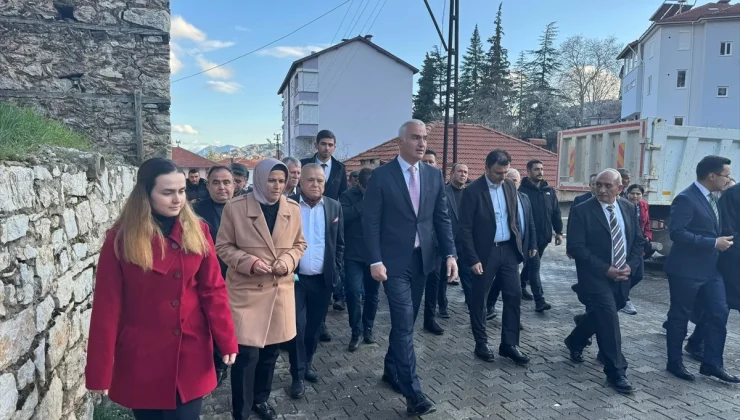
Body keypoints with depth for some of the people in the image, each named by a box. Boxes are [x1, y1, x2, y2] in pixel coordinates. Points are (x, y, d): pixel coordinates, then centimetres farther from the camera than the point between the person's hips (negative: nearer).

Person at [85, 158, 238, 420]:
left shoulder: (198, 232, -2)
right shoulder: (121, 238, -9)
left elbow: (213, 289, -1)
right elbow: (107, 306, -8)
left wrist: (226, 340, -7)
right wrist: (99, 371, -8)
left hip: (191, 354, 2)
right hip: (142, 358, -1)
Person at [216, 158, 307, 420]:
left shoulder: (293, 209, 2)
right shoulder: (235, 208, -8)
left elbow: (299, 244, 11)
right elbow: (223, 246, -3)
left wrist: (288, 261, -9)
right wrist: (249, 262, -18)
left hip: (280, 289, 4)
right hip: (246, 290, -4)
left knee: (270, 350, 15)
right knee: (247, 353, -4)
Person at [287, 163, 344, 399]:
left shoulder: (334, 207, 3)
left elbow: (339, 244, 8)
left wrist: (337, 272, 3)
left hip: (323, 279, 3)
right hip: (295, 277, -3)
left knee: (314, 326, 15)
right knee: (297, 326, 1)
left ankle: (307, 364, 35)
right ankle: (297, 375, 15)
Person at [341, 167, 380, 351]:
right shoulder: (348, 196, -3)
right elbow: (343, 217, -20)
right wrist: (364, 203, -21)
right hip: (354, 255, -2)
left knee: (372, 294, 11)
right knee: (353, 292, -8)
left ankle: (368, 329, 27)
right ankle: (356, 332, 8)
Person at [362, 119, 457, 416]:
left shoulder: (434, 175, 5)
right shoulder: (382, 176, -8)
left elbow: (442, 218, 8)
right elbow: (370, 222, -9)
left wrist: (450, 254, -1)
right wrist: (375, 261, -14)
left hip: (422, 259, 5)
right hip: (394, 261, -5)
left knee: (405, 322, 16)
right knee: (404, 324, -6)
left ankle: (391, 370, 36)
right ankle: (413, 392, 1)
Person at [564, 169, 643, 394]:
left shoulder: (629, 208, 5)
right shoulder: (581, 211, -13)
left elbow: (638, 241, 10)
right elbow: (575, 248, -17)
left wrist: (630, 266, -7)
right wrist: (606, 269, -20)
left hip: (622, 277, 6)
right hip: (596, 277, -6)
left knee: (599, 315, 18)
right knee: (609, 321, -10)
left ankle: (575, 342, 45)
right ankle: (616, 372, 3)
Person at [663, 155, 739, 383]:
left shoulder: (712, 198, 12)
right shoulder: (686, 199, -17)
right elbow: (677, 232, -25)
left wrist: (721, 241, 5)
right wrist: (714, 243, -22)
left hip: (710, 268, 9)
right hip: (686, 270, -8)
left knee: (719, 314, 9)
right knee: (679, 316, 4)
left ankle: (712, 363, 20)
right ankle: (674, 362, 18)